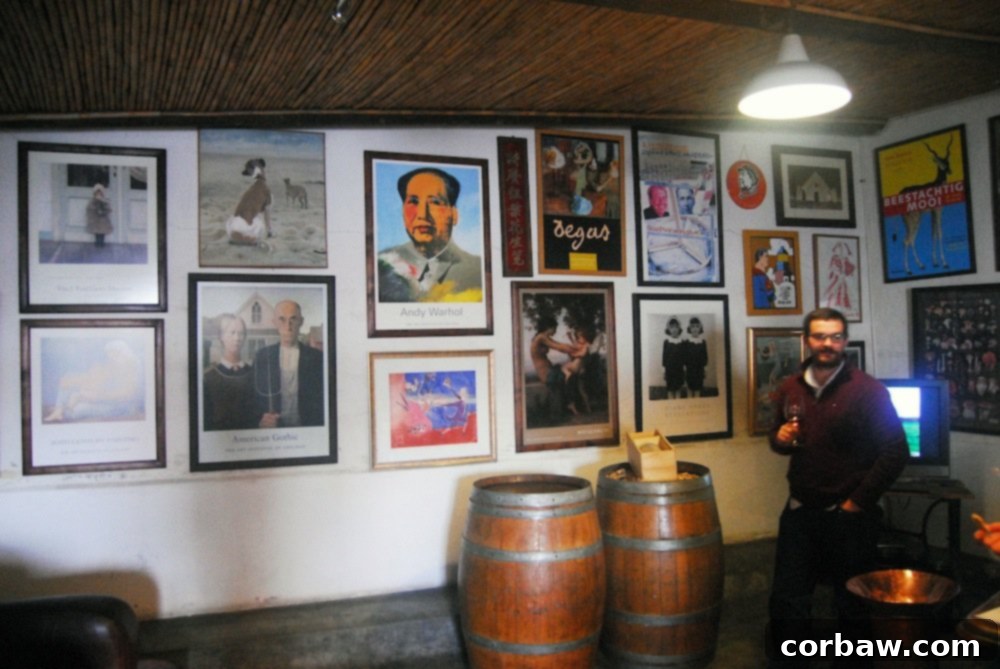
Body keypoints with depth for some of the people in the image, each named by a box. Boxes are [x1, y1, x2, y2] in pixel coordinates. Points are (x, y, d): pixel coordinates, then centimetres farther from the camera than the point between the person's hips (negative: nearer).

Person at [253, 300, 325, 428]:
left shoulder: (317, 357, -2)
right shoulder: (262, 357, 4)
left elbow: (323, 399, 1)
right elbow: (254, 396, 9)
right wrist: (260, 418, -9)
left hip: (307, 430, -1)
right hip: (271, 427, 1)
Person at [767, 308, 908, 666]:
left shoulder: (868, 390, -11)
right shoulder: (790, 388, 5)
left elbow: (895, 452, -11)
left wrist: (858, 502, -12)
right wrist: (781, 439, -7)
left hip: (849, 515, -4)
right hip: (799, 510, 4)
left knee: (853, 602, 13)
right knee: (787, 600, 11)